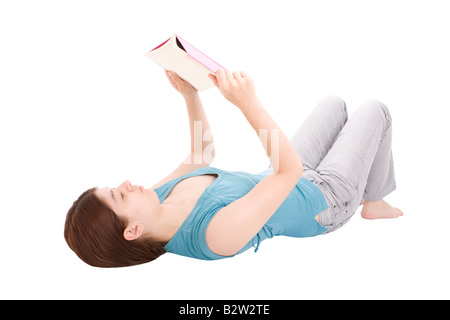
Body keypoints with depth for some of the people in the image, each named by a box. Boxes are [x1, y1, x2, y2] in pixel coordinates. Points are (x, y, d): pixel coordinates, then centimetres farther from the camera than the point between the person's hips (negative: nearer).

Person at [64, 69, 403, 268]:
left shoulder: (158, 196, -19)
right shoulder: (219, 232, -45)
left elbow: (202, 154, -4)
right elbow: (289, 169, -42)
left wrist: (190, 95, -15)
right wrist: (249, 103, -46)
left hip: (292, 182, 7)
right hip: (326, 201, -7)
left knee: (335, 103, 22)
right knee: (375, 109, 9)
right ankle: (374, 202, 33)